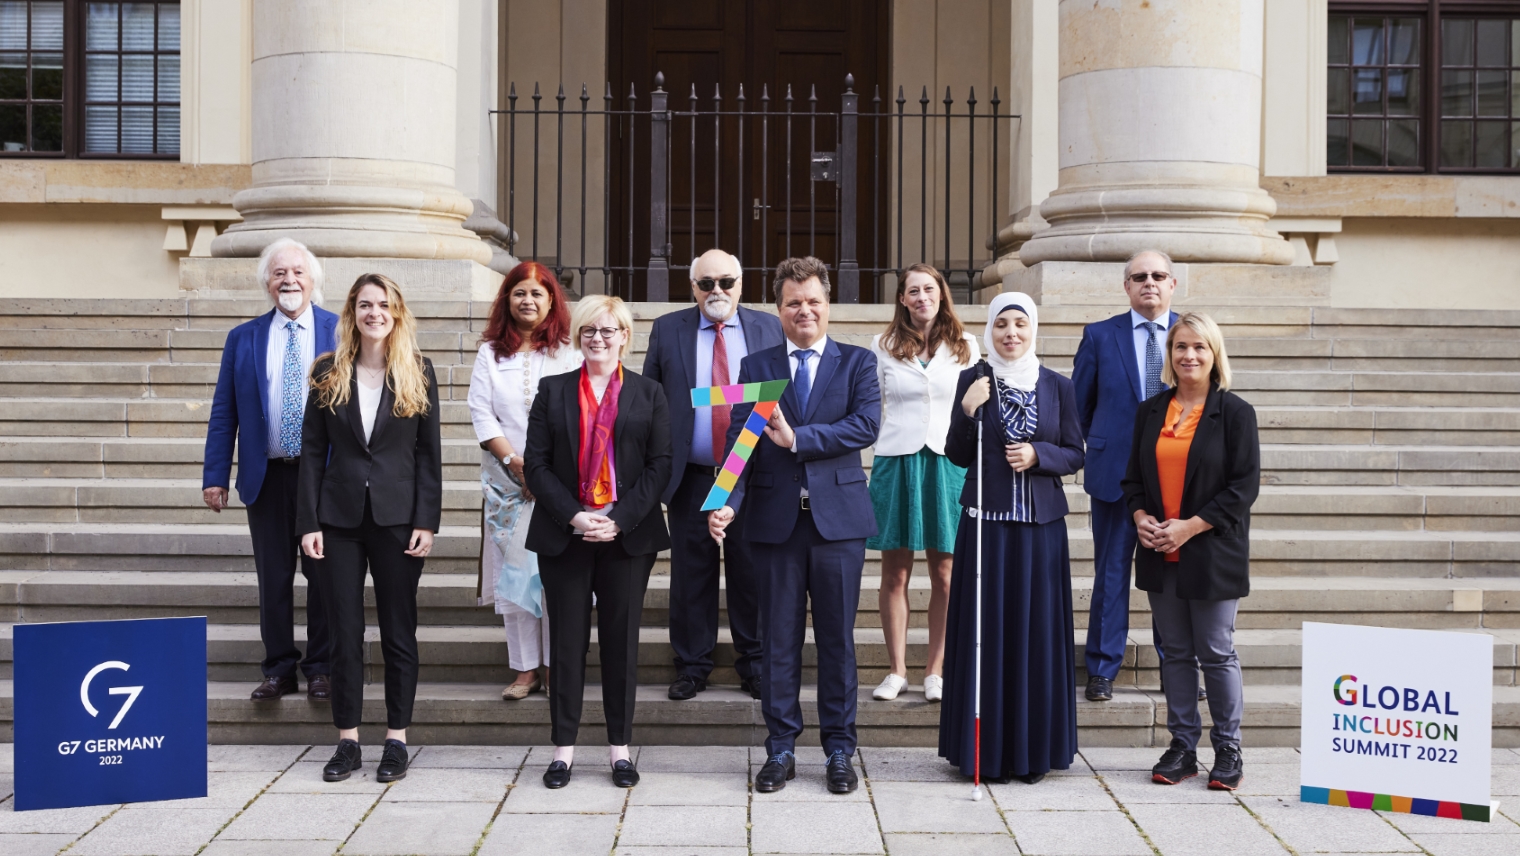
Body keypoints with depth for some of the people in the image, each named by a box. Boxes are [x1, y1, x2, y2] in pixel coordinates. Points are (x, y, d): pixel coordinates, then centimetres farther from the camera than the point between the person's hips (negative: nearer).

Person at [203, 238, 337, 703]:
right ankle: (279, 669, 18)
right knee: (273, 578, 7)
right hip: (268, 476, 2)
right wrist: (215, 476, 1)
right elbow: (223, 413, 8)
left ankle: (321, 669, 16)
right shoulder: (243, 339, 9)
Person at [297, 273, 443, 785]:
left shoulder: (418, 373, 2)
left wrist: (426, 522, -7)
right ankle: (347, 740, 15)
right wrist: (309, 522, -3)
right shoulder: (328, 373, 5)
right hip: (339, 517, 1)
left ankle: (396, 740, 15)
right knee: (344, 633, 5)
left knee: (398, 632, 5)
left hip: (397, 517, -1)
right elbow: (312, 450, 4)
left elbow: (430, 452, 1)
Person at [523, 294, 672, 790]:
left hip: (627, 537, 0)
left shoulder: (649, 394, 7)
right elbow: (536, 464, 2)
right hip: (564, 536, 0)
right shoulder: (553, 391, 8)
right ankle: (564, 747, 11)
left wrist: (620, 519, -11)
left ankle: (620, 747, 14)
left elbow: (660, 465, 0)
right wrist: (573, 516, -11)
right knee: (567, 641, 3)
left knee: (622, 641, 5)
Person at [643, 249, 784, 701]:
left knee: (752, 574, 5)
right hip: (691, 475, 0)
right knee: (691, 574, 6)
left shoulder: (769, 328, 6)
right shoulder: (668, 329, 6)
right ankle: (692, 666, 18)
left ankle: (754, 665, 18)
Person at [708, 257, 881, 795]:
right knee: (778, 640, 7)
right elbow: (740, 442, -1)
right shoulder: (755, 367, 8)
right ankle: (781, 749, 18)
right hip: (776, 520, 1)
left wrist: (797, 439, -16)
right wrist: (728, 503, -16)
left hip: (838, 519, -1)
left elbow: (867, 426, -10)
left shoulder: (858, 363, 6)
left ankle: (839, 750, 18)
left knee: (837, 639, 6)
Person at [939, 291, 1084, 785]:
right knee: (987, 631, 0)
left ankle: (1033, 749, 14)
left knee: (1036, 631, 3)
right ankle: (987, 749, 9)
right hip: (987, 522, -1)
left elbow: (1075, 455, 8)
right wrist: (968, 412, -15)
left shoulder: (1057, 387, 7)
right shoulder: (973, 381, 3)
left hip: (1041, 524, 1)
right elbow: (957, 457, 1)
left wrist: (1037, 455, -10)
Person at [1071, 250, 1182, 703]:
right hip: (1115, 472, -1)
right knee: (1111, 573, 5)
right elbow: (1078, 405, 8)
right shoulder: (1099, 336, 3)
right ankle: (1102, 670, 14)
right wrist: (1098, 448, 5)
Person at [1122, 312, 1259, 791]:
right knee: (1176, 653, 11)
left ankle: (1228, 749, 15)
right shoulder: (1151, 411, 10)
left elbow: (1245, 486, -9)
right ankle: (1182, 747, 19)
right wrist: (1140, 517, -7)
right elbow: (1134, 477, 13)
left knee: (1217, 653, 2)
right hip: (1160, 554, 4)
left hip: (1211, 553, -4)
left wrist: (1190, 527, -15)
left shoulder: (1234, 412, -4)